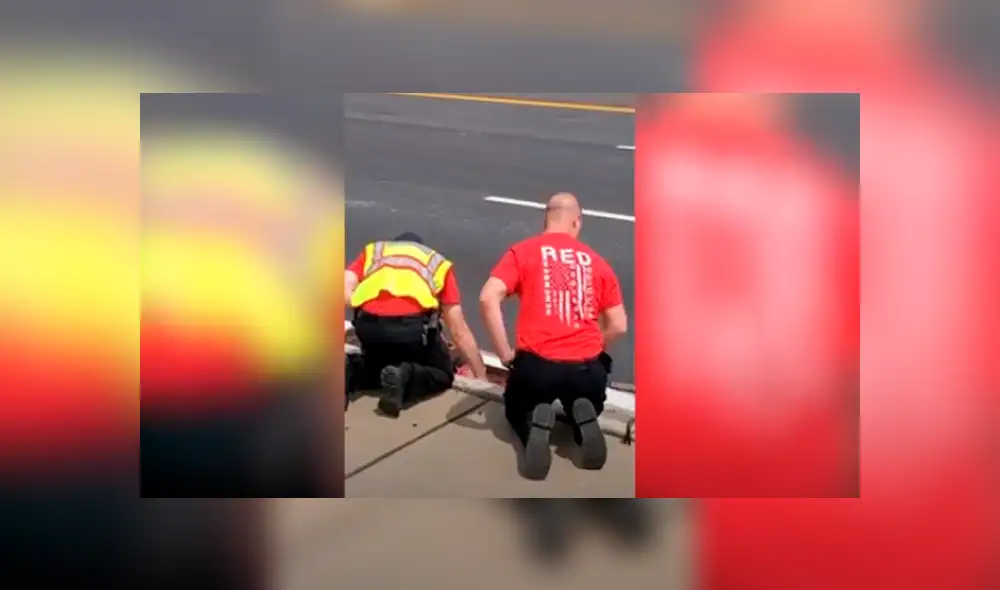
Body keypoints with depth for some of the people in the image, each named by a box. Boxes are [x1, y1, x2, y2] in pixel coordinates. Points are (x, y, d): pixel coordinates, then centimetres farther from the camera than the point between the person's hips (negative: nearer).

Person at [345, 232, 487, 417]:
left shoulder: (373, 251, 33)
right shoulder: (439, 262, 31)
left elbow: (344, 291, 12)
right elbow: (459, 331, 29)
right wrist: (481, 377, 35)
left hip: (369, 325, 3)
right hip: (413, 325, -2)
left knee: (375, 365, 34)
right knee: (443, 374, 24)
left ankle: (351, 372, 1)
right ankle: (404, 378, -7)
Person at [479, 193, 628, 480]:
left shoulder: (523, 251, 7)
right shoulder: (596, 261, 13)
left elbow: (488, 298, -8)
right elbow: (618, 326, 11)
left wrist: (506, 354, -2)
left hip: (537, 363, -1)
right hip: (587, 368, 2)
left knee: (517, 411, 29)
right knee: (584, 409, 34)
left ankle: (535, 427, -8)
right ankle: (583, 420, -4)